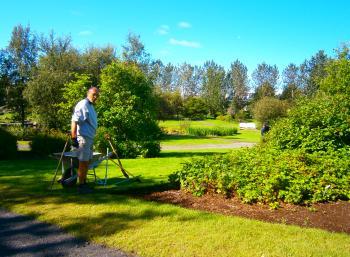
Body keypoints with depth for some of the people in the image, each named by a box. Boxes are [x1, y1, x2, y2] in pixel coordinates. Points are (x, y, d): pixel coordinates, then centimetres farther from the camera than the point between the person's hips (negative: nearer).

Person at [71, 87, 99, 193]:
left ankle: (84, 183, 26)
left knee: (87, 162, 15)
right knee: (83, 162, -3)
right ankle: (81, 186, 6)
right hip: (83, 137, -10)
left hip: (89, 138, 10)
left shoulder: (91, 106, 16)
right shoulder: (83, 105, -14)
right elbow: (74, 122, -22)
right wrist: (74, 138, -25)